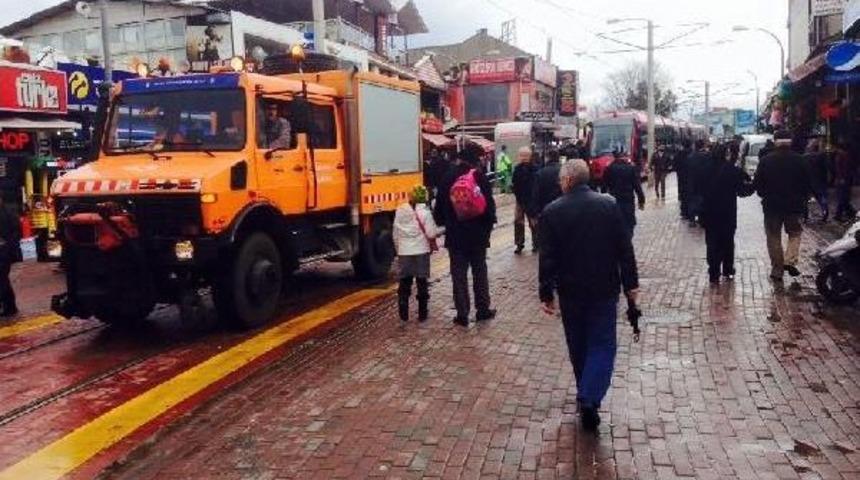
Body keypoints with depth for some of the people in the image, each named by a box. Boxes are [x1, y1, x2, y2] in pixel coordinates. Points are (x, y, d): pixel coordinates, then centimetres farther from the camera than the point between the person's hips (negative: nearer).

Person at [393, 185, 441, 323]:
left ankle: (403, 314, 13)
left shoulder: (400, 210, 1)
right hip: (421, 251, -2)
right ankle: (422, 314, 12)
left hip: (404, 252, 2)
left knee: (404, 283, 11)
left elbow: (395, 234, 5)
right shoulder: (425, 211, -9)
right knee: (422, 283, 8)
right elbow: (431, 234, -12)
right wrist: (438, 231, 9)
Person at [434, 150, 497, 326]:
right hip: (477, 234, 0)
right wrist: (488, 225, 4)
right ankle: (483, 310, 20)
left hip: (455, 234, 1)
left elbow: (440, 206, 3)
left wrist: (443, 223, 19)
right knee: (480, 272, 13)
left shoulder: (447, 179, -1)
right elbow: (489, 204, -9)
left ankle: (462, 314, 6)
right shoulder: (480, 177, -7)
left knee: (459, 275, 5)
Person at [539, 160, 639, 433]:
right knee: (602, 345, 4)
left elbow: (547, 257, -8)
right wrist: (630, 283, 6)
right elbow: (625, 248, -2)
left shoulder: (552, 212, -8)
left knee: (578, 344, 16)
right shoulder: (609, 205, -4)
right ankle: (590, 398, -12)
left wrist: (546, 293, -1)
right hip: (605, 288, 0)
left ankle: (586, 395, 30)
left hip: (570, 290, 0)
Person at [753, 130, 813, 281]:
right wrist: (804, 198, 17)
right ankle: (790, 261, -4)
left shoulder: (766, 161, -5)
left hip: (771, 205, 0)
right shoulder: (799, 160, -3)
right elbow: (807, 184, 0)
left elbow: (758, 184, -2)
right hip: (794, 205, 0)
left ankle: (777, 270, 9)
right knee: (795, 233, 16)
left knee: (774, 238, 7)